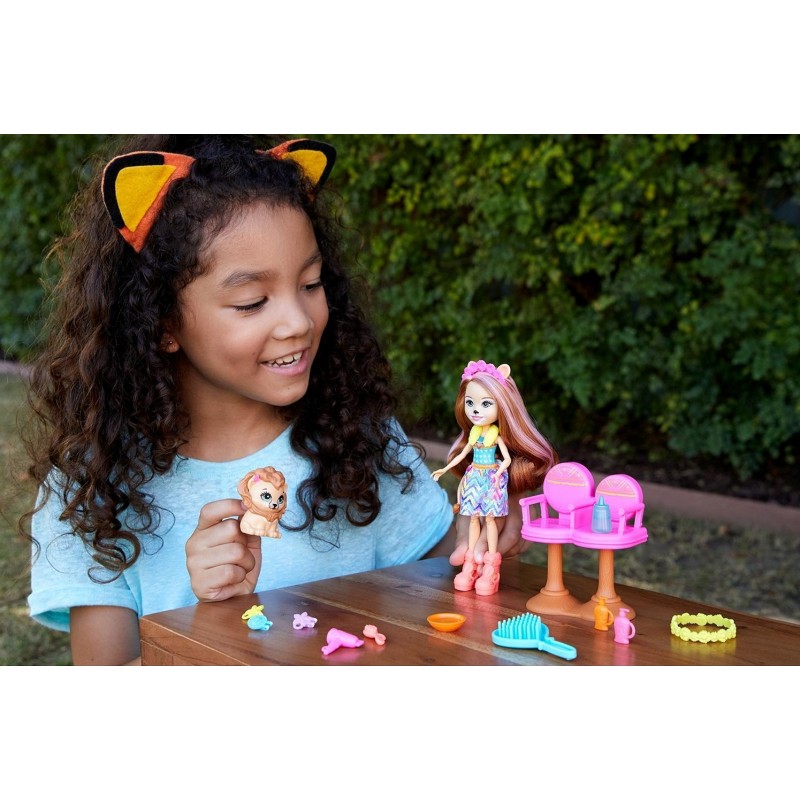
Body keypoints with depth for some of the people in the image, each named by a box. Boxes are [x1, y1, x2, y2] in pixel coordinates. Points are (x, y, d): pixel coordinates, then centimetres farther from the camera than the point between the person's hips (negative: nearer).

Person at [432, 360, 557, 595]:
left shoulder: (497, 434, -9)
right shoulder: (473, 432, 4)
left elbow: (508, 459, -10)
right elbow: (462, 454, 14)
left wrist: (499, 473, -25)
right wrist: (445, 469, 15)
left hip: (492, 478, -5)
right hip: (474, 477, 5)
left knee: (490, 518, -4)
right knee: (474, 518, 7)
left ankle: (490, 567, 1)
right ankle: (471, 563, 14)